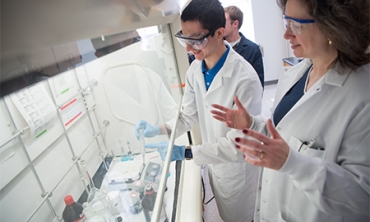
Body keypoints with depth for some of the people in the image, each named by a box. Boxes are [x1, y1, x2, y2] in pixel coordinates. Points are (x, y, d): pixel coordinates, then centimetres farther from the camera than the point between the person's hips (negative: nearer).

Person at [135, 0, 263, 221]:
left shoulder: (245, 78, -32)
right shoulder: (195, 70, -9)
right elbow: (189, 114, 0)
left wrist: (185, 152, -32)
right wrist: (160, 129, -17)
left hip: (237, 165, -5)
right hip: (213, 160, 6)